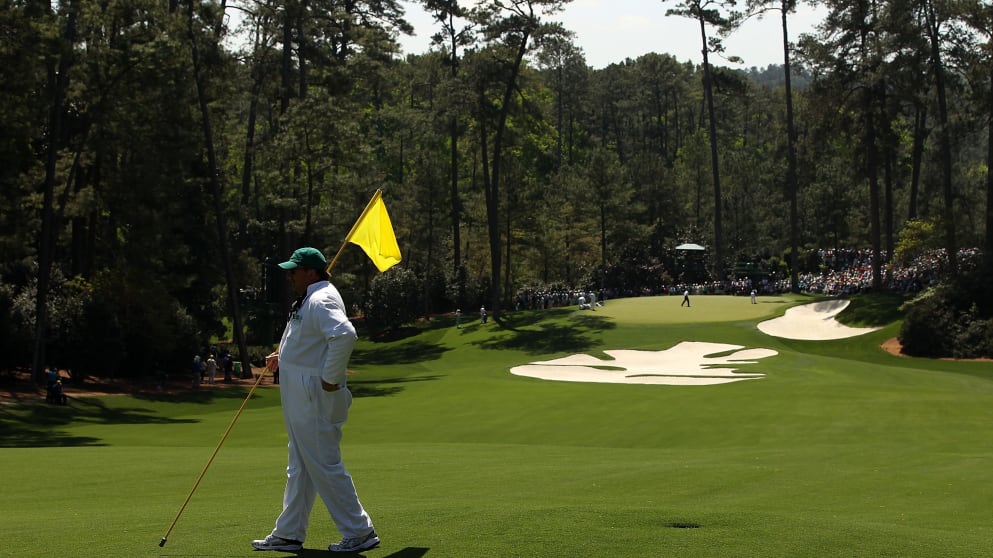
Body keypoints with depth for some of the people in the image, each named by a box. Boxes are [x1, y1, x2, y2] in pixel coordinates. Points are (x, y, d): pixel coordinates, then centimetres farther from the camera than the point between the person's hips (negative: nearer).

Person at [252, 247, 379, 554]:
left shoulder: (322, 300, -18)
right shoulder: (309, 300, 15)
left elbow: (345, 335, -34)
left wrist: (331, 378, -27)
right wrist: (282, 356, 15)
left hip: (315, 398, -11)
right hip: (302, 399, 11)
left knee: (325, 466, -6)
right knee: (299, 468, 16)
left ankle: (360, 532, 2)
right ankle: (288, 534, 25)